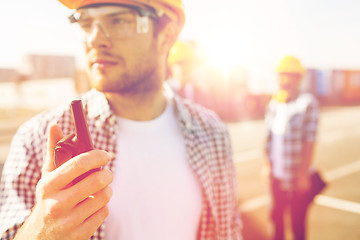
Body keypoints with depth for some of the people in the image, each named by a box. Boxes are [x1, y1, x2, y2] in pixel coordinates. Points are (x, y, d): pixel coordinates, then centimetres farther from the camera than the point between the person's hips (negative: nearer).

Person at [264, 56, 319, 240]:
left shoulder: (307, 103, -15)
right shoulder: (275, 102, 3)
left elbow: (309, 141, -15)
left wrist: (303, 174, -14)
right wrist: (268, 163, 9)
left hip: (296, 177, -6)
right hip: (276, 174, 6)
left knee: (297, 222, 8)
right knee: (276, 215, 21)